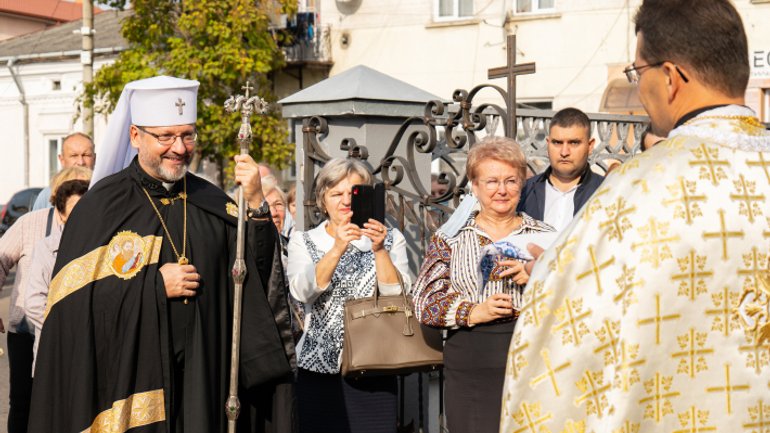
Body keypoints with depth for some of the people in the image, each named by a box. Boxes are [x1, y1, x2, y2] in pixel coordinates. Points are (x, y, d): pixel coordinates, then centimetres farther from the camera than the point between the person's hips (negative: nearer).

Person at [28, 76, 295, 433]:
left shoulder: (211, 202, 8)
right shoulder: (102, 204, -3)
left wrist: (256, 205, -14)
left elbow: (257, 276, -1)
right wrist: (155, 284, -14)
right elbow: (73, 298, -10)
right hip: (127, 374, -3)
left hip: (203, 378, 3)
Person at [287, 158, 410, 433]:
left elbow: (398, 296, -5)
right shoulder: (303, 241, 7)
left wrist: (380, 250, -18)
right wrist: (337, 249, -22)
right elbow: (302, 291, -11)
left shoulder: (391, 239, 8)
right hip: (319, 369, 0)